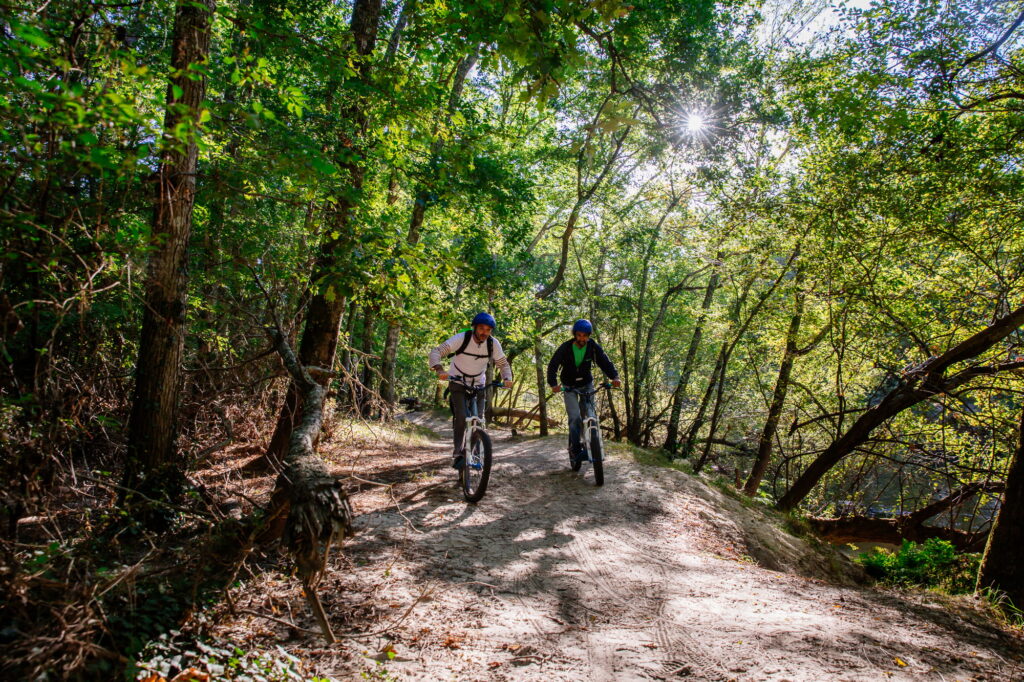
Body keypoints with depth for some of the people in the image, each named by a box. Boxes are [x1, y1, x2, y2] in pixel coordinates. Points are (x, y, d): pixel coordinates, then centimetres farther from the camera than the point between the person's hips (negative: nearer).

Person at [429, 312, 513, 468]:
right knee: (461, 416, -21)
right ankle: (457, 453, -13)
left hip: (478, 383, 3)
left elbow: (503, 364, -3)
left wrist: (507, 379, -24)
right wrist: (440, 370, -44)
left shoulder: (493, 344, -14)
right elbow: (436, 352, -26)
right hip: (458, 382, -3)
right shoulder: (462, 338, -23)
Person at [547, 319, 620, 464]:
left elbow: (605, 362, -17)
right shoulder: (565, 348, -19)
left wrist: (614, 377, -36)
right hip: (569, 386, -2)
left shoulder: (594, 347, -13)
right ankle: (576, 450, -6)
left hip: (587, 384, 2)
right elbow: (552, 366, -22)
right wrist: (553, 384, -39)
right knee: (575, 417, -15)